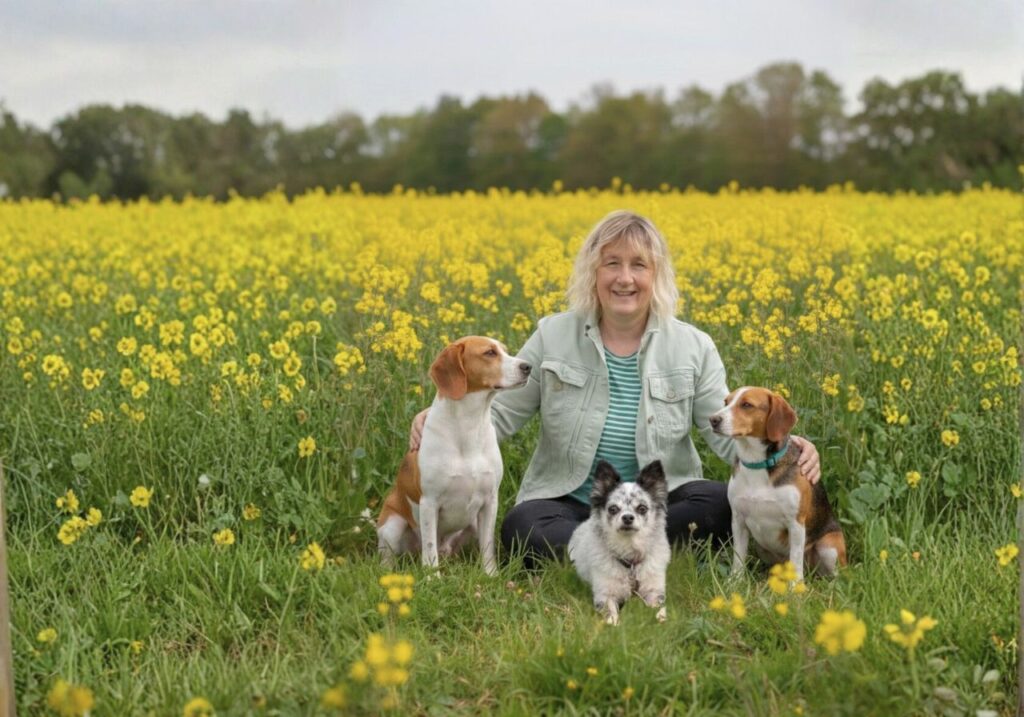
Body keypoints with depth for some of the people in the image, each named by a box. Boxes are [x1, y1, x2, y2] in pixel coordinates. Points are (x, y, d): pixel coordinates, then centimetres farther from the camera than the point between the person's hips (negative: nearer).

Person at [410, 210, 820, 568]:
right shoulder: (553, 337, 2)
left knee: (723, 502, -32)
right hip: (568, 505, -1)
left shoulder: (692, 348, 2)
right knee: (521, 527, -35)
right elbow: (500, 414, 3)